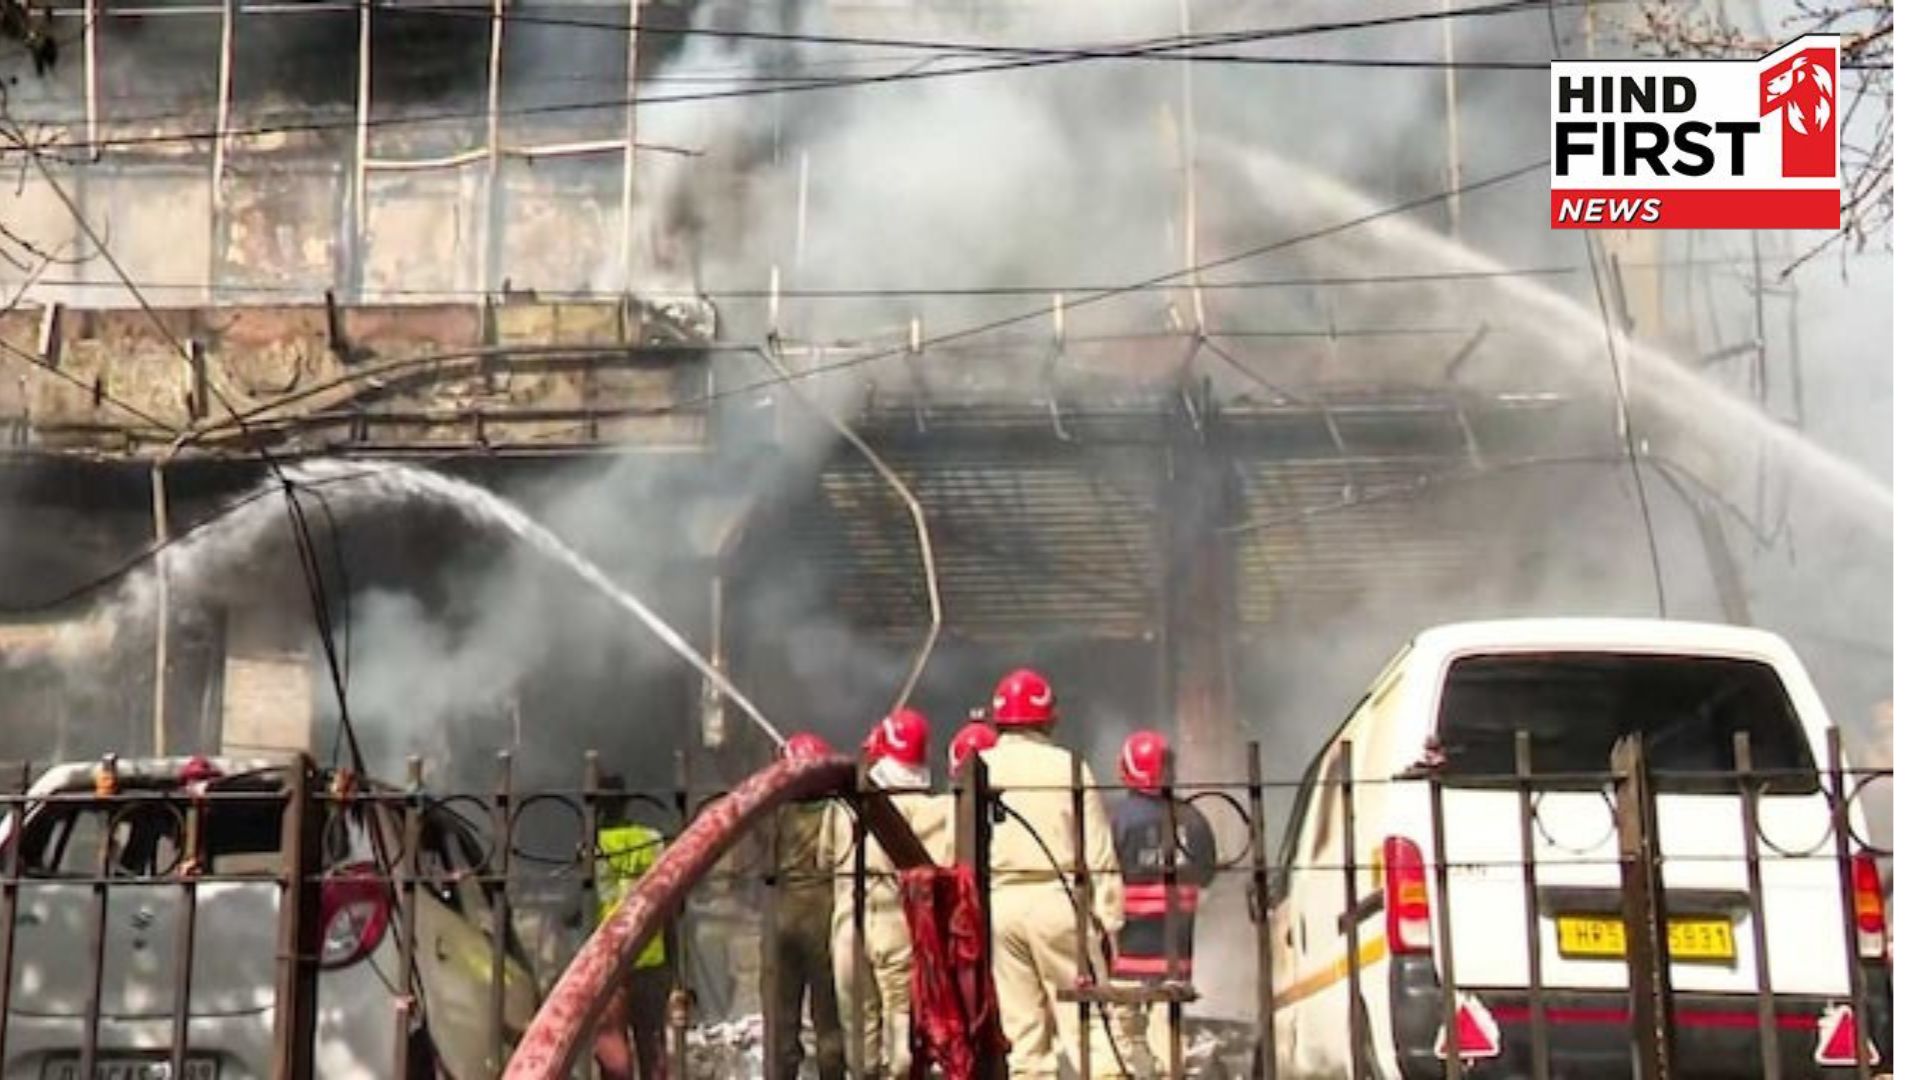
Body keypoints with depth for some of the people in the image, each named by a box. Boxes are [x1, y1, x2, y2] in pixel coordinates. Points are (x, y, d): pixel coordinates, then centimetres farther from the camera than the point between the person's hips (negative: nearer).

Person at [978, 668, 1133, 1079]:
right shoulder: (1068, 766, -2)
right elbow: (1098, 852, -3)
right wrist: (1108, 914, 3)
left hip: (998, 902, 3)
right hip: (1056, 898, -3)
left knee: (1021, 1027, 8)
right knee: (1088, 1019, 0)